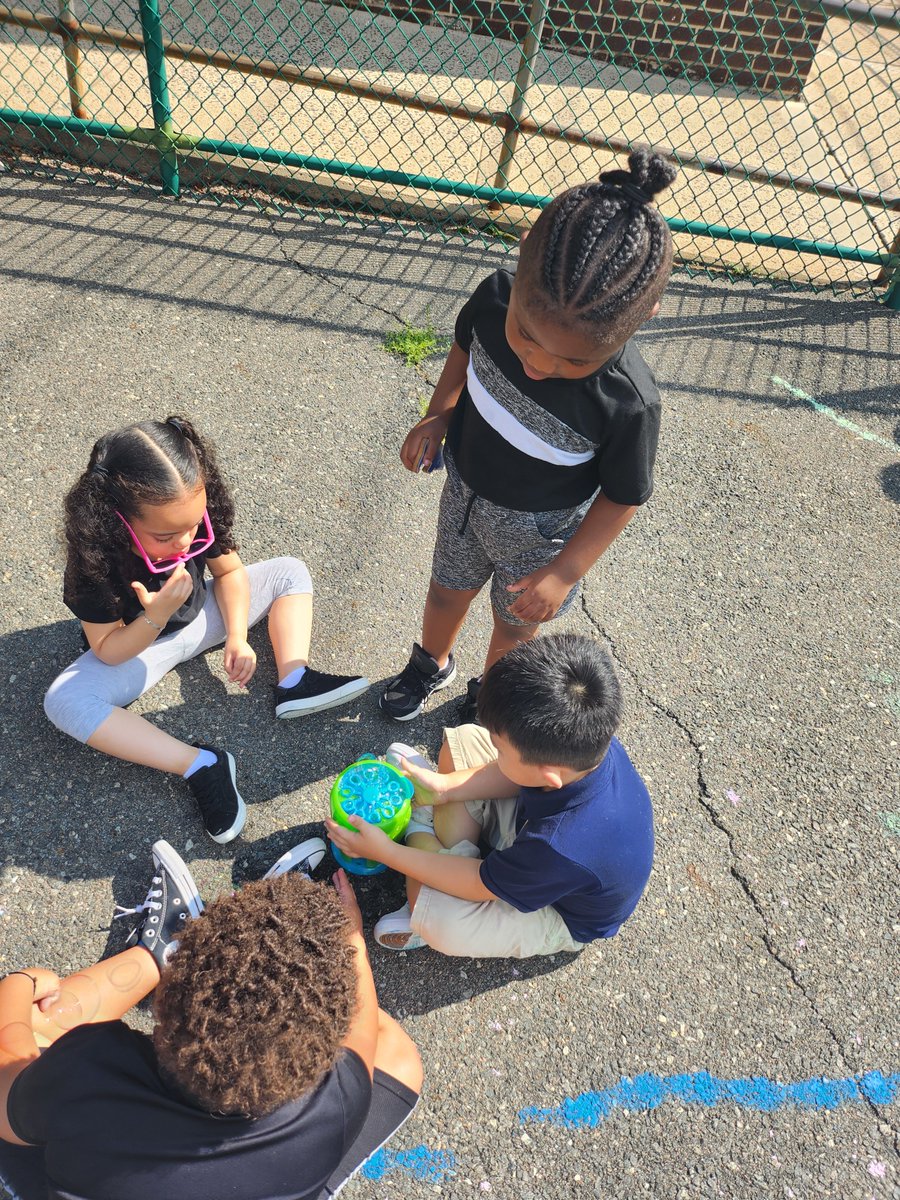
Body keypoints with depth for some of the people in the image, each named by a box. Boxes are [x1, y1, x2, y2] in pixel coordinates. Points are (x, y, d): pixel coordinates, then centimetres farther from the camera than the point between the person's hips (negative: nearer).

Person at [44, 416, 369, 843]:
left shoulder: (198, 514, -26)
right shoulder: (94, 561, -34)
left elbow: (229, 570, -8)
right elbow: (108, 651, -24)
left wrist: (237, 637, -22)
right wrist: (157, 615, -43)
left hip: (200, 614, 4)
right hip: (136, 644, -3)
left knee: (289, 572, -3)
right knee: (63, 701, -31)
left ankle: (294, 681, -21)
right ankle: (200, 766, -29)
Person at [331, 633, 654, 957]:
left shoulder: (560, 851, -45)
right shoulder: (588, 741, -28)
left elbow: (479, 884, -26)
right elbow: (517, 777, -5)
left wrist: (385, 852, -21)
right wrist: (442, 786, -11)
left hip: (563, 917, -6)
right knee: (462, 742, -3)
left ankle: (421, 832, 5)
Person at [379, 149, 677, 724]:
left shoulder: (628, 402, -38)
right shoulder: (496, 298, -27)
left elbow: (624, 496, -21)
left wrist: (566, 573, -19)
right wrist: (439, 414, -7)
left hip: (538, 528, -3)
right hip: (465, 488, 4)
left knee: (516, 623, 22)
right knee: (448, 590, 27)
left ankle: (488, 698, 55)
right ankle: (431, 664, 60)